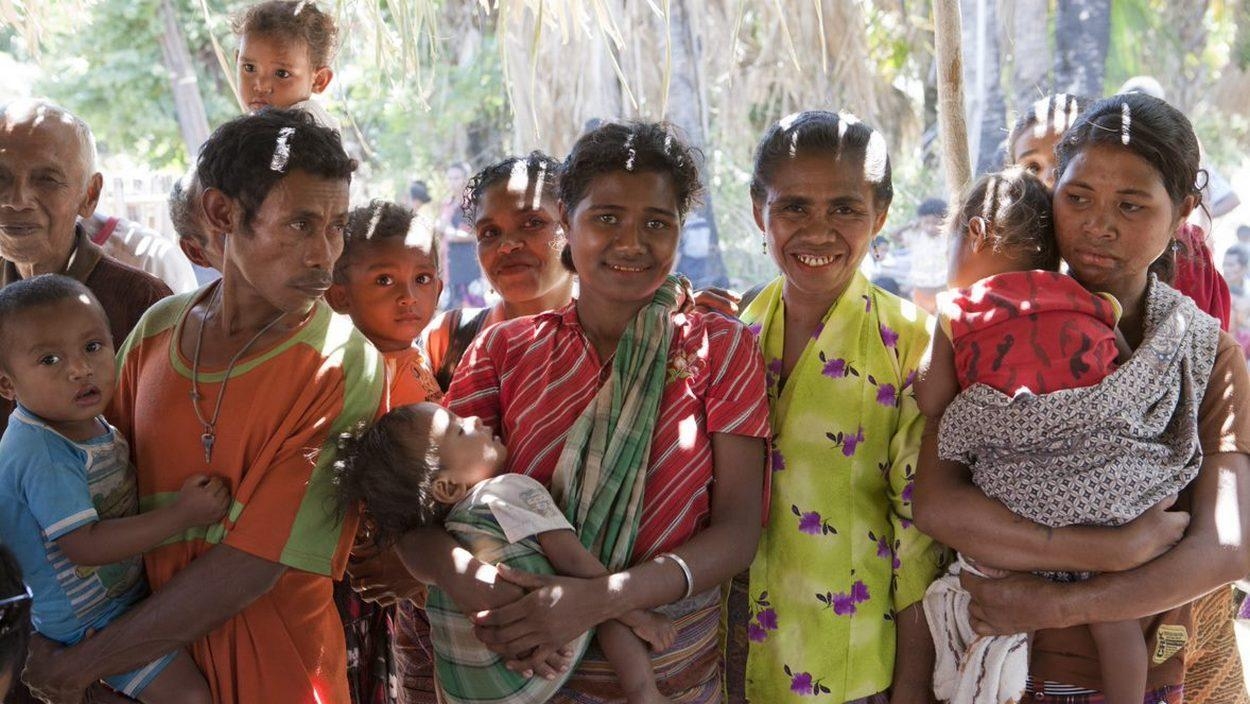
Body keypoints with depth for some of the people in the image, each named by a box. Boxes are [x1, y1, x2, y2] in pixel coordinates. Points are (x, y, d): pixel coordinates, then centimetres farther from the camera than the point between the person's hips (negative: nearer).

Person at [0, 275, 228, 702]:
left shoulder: (90, 423, -1)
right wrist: (182, 515, -30)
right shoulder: (42, 455, -29)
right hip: (91, 619, -9)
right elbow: (84, 546, -32)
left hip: (130, 586, 9)